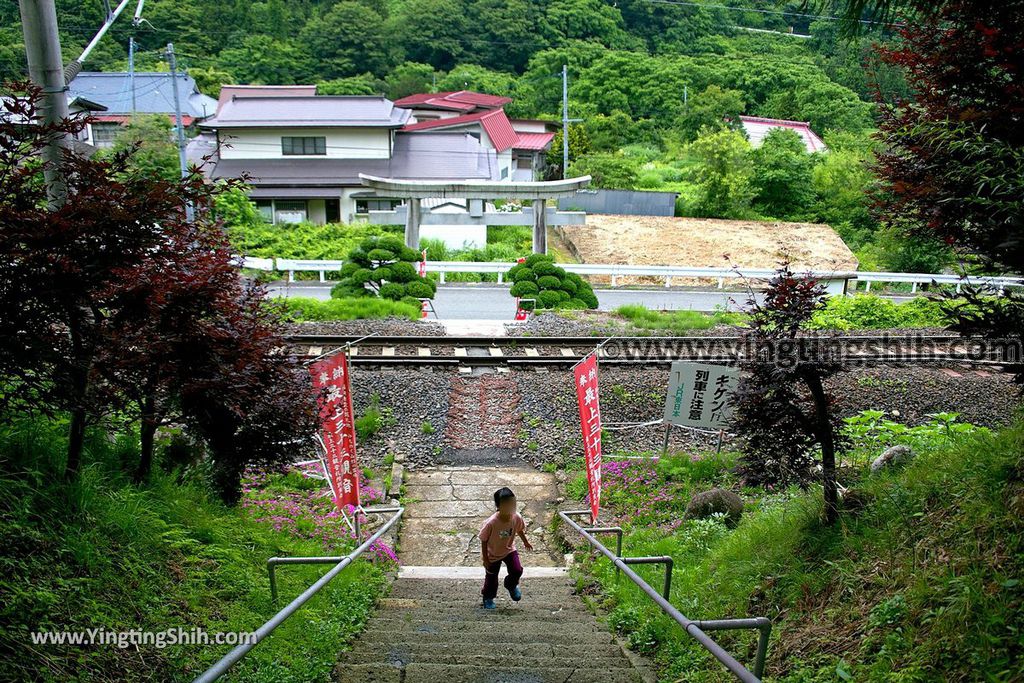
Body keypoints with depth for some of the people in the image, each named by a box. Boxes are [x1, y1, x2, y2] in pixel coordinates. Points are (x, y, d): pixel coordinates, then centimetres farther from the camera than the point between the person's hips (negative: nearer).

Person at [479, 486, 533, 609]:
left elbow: (520, 530, 0)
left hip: (509, 550, 3)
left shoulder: (517, 518, -24)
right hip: (493, 554, -3)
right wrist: (485, 559, -15)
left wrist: (526, 542, 15)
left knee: (517, 571, -6)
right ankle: (488, 597, 40)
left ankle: (511, 585, 29)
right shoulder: (491, 523, -36)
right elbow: (484, 541, -22)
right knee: (491, 577, 11)